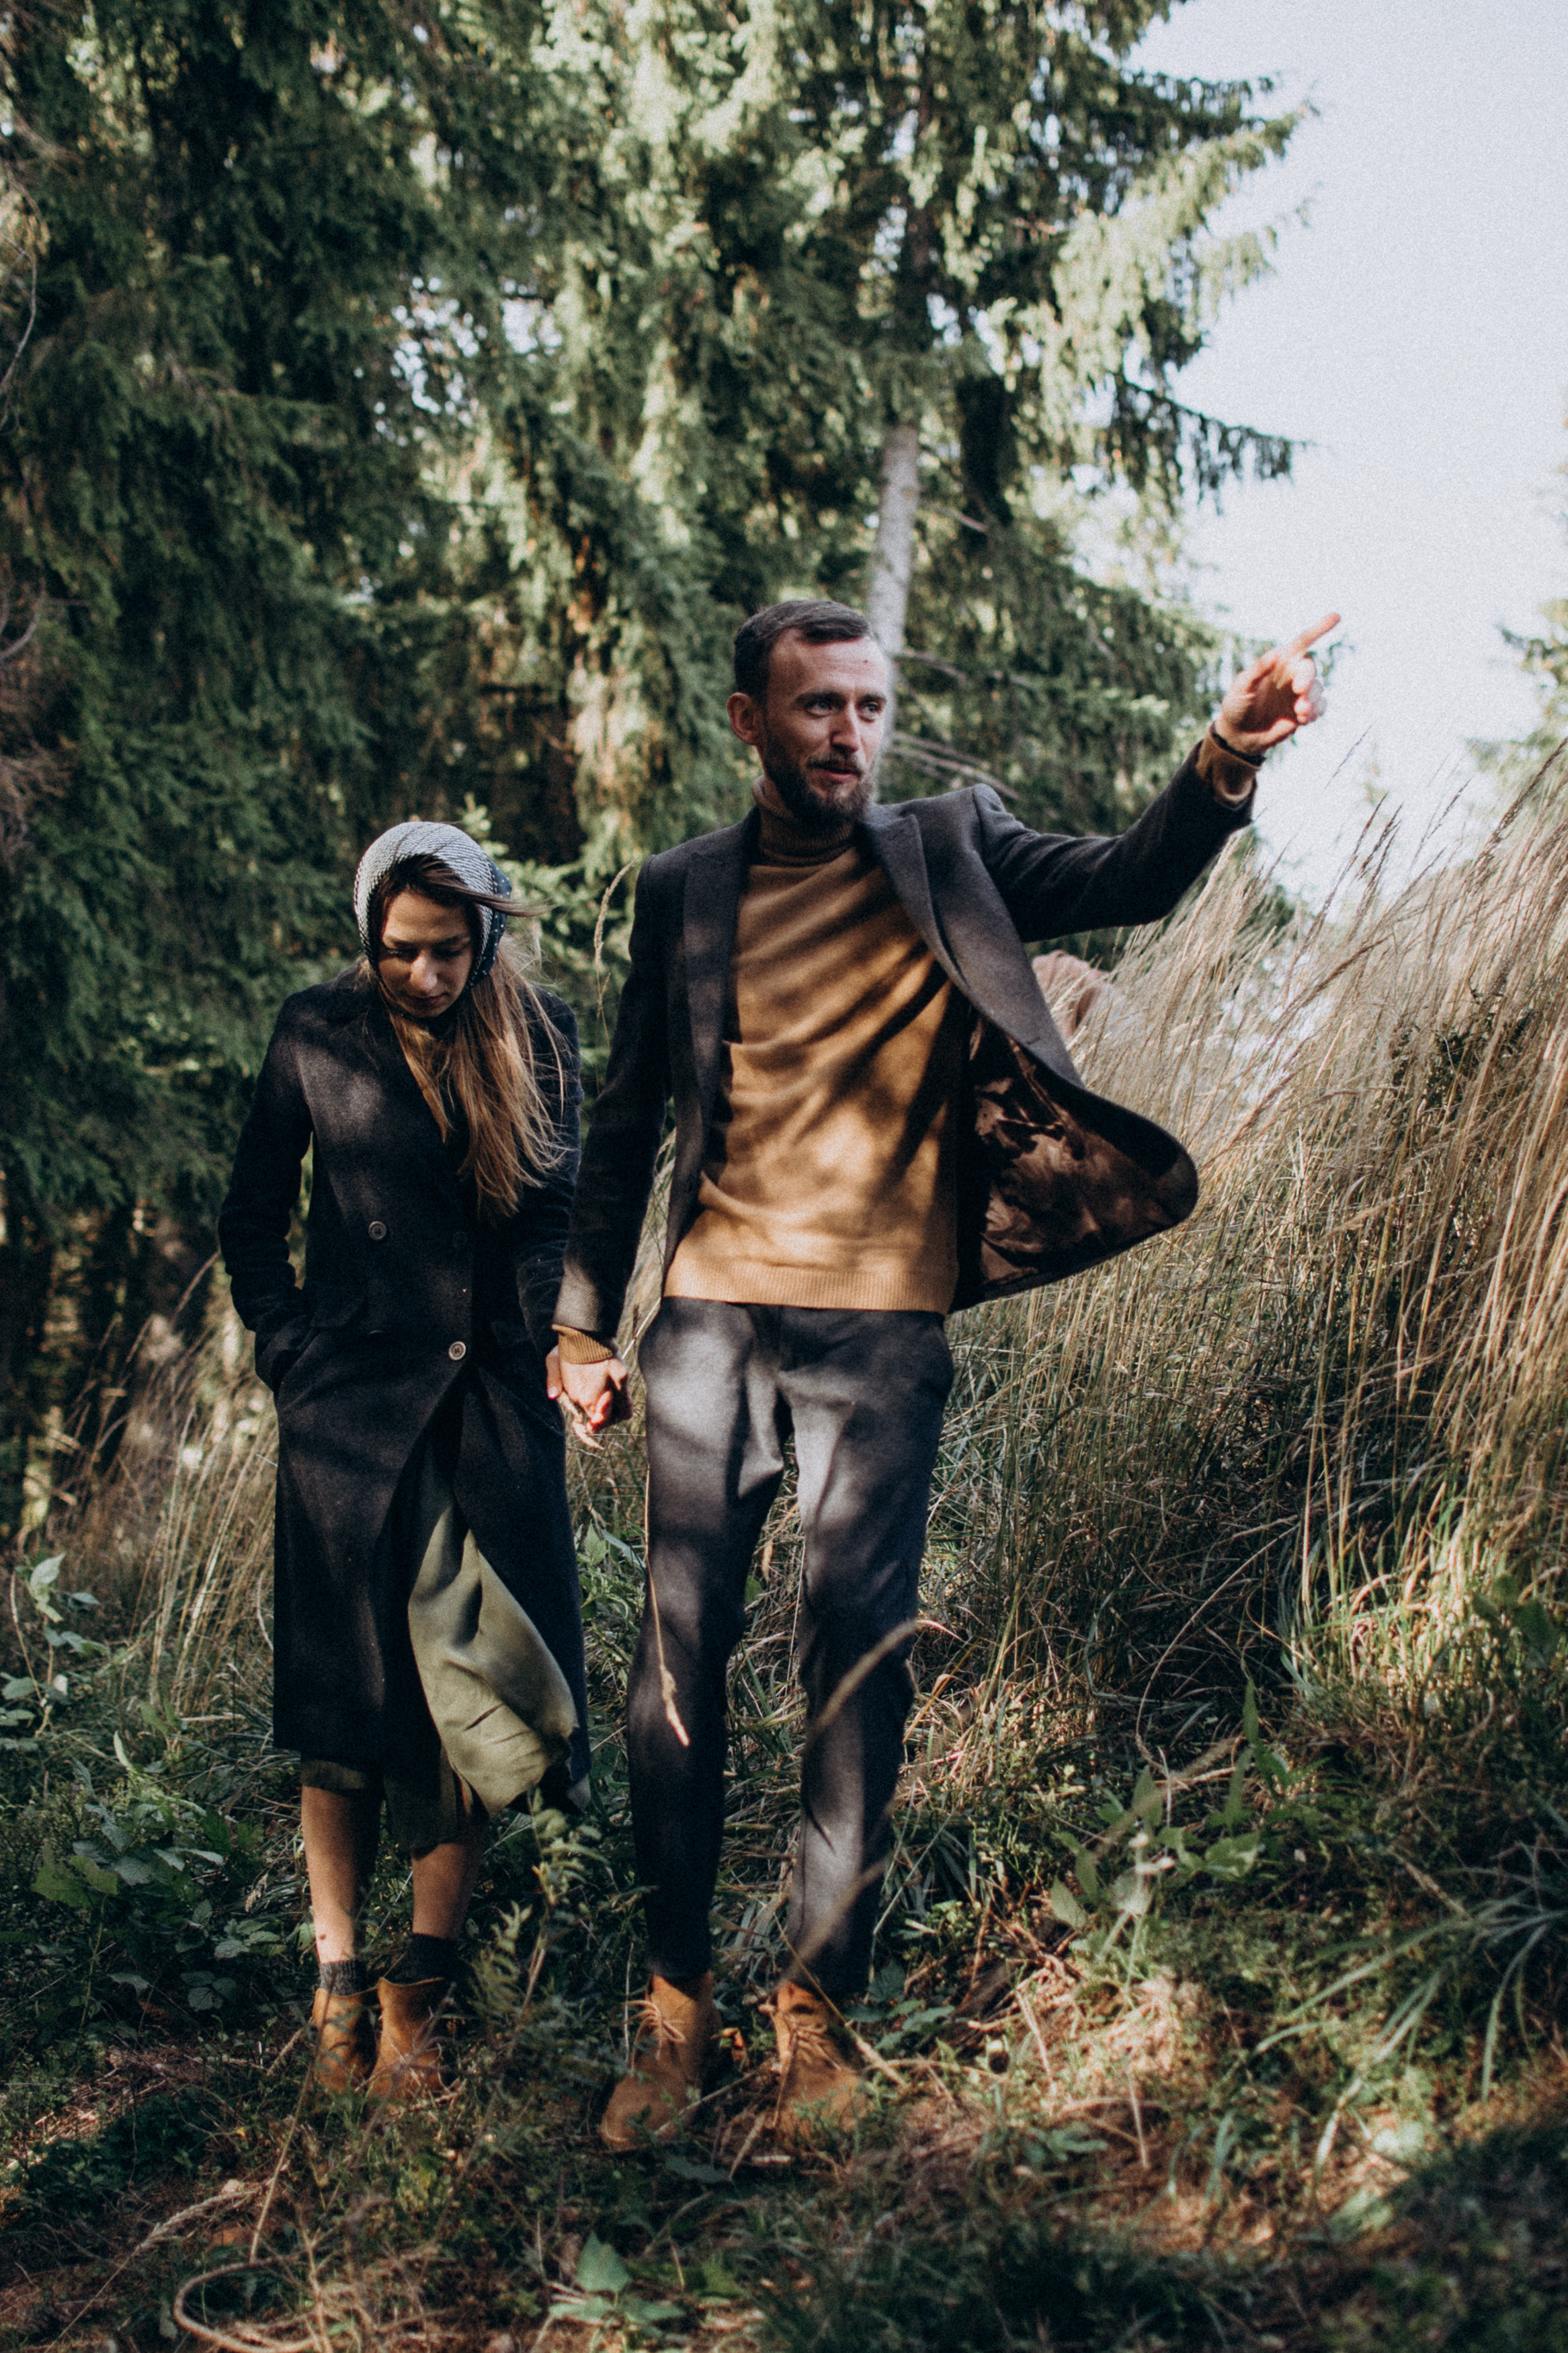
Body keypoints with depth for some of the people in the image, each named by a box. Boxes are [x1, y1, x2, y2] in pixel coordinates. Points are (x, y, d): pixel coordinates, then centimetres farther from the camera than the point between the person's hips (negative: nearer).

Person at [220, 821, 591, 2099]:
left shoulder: (540, 1035, 3)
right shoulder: (319, 1035, 0)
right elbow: (253, 1213, 9)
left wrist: (563, 1348, 2)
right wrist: (290, 1349, 2)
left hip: (499, 1407, 1)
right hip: (354, 1405, -1)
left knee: (470, 1702, 2)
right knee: (346, 1701, 3)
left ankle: (420, 1991, 13)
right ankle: (339, 1981, 14)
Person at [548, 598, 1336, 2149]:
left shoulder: (948, 852, 6)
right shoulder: (683, 890, 9)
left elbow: (1126, 882, -8)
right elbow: (628, 1120, 13)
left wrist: (1224, 765, -28)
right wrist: (583, 1320, 10)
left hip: (880, 1327, -1)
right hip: (711, 1317, 2)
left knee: (856, 1670, 1)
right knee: (678, 1657, 4)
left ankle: (818, 2003, 16)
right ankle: (675, 2005, 17)